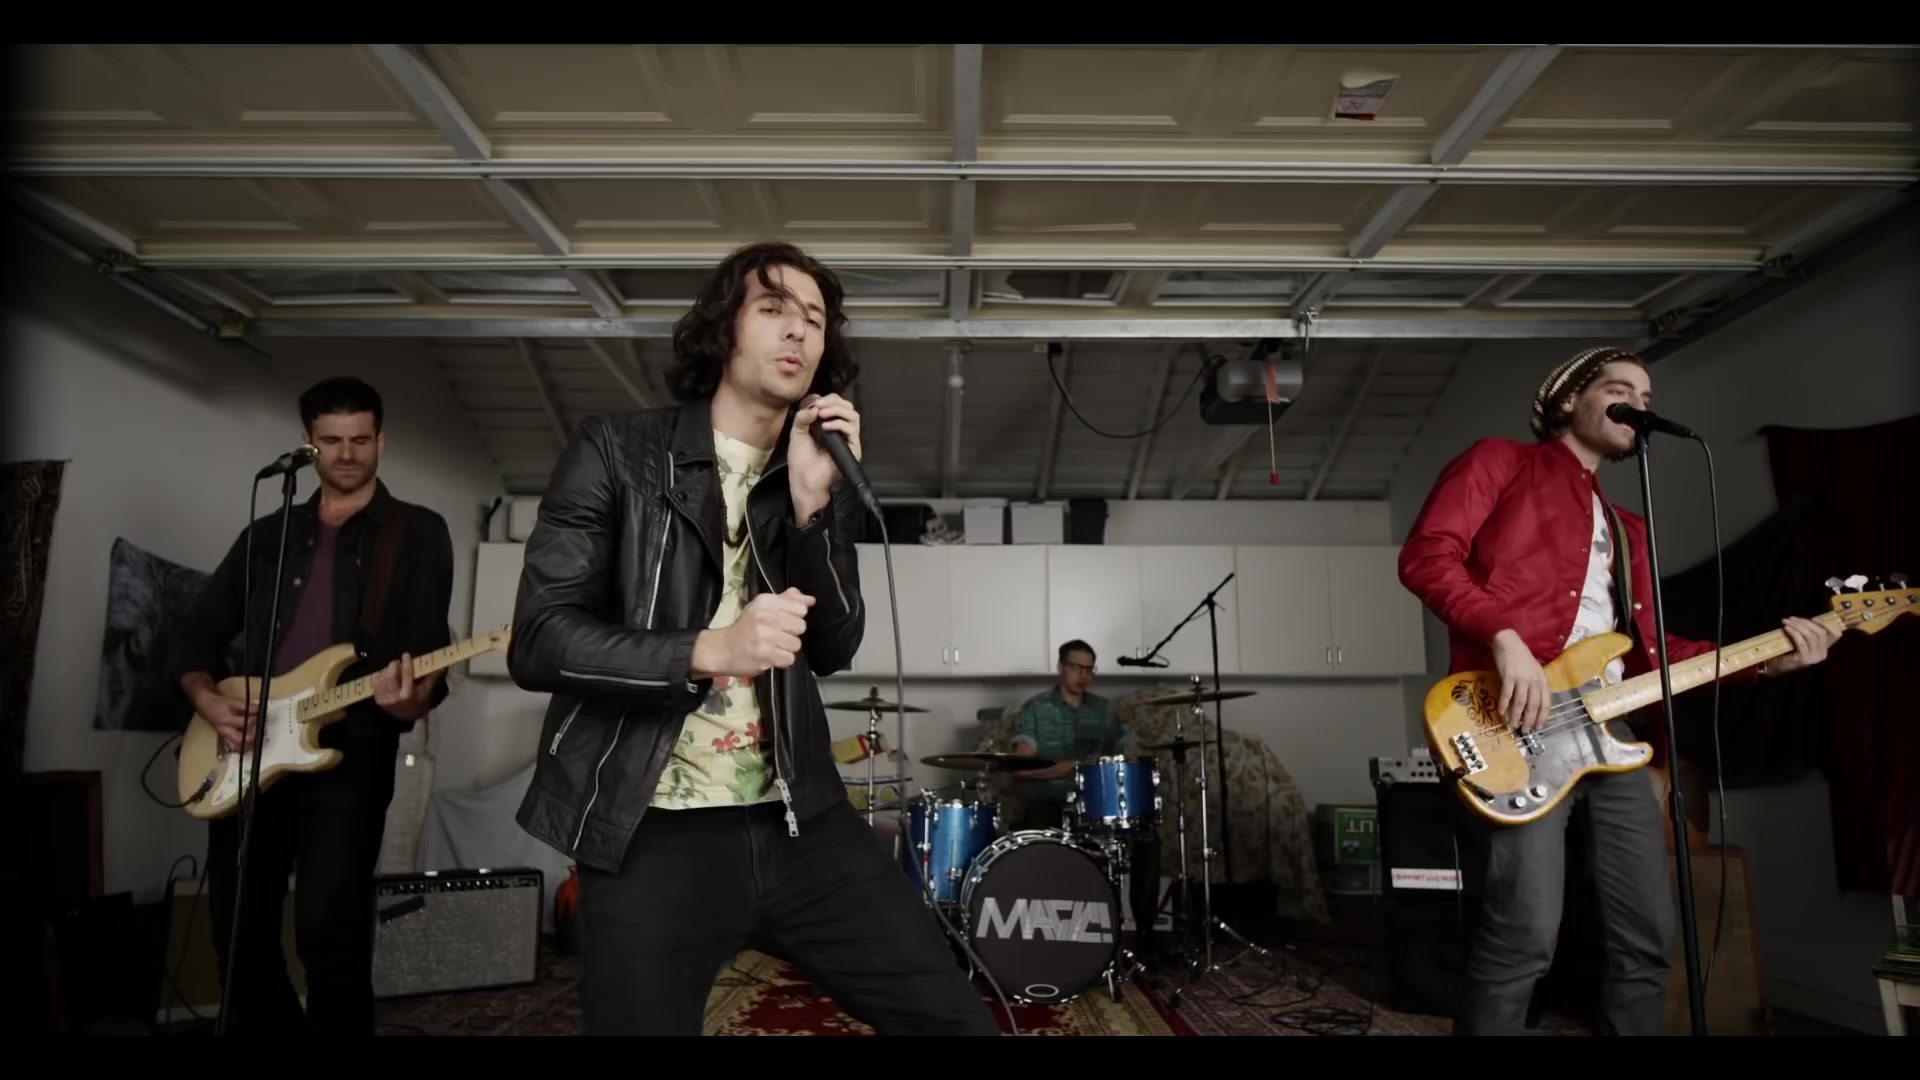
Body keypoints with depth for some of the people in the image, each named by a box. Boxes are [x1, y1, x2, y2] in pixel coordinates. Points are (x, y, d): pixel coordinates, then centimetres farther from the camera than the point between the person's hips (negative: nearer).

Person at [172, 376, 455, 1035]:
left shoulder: (418, 534, 4)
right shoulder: (267, 534, 16)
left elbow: (431, 652, -4)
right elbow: (196, 638, 18)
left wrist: (414, 698, -26)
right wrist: (209, 702, -2)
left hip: (350, 753, -4)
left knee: (331, 938, -9)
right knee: (239, 933, 9)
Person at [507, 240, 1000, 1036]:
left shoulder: (824, 478, 10)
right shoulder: (616, 453, -2)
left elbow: (833, 649, -1)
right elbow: (538, 640, -9)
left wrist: (812, 504, -14)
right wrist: (708, 651, -21)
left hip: (800, 822, 4)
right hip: (650, 838, -3)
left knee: (956, 1018, 2)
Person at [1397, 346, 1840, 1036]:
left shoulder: (1626, 528, 29)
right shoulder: (1499, 462, 7)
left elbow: (1646, 646, 23)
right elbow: (1426, 555, -8)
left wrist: (1765, 659, 12)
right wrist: (1505, 638, -20)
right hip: (1518, 721, -8)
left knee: (1648, 932, 11)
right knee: (1526, 932, -17)